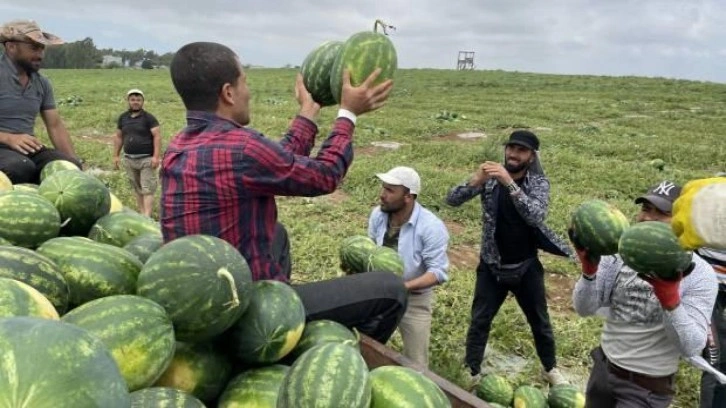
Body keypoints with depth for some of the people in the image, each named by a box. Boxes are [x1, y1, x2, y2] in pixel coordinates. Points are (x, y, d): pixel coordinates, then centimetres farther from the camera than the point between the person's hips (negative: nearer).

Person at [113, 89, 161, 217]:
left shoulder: (149, 118, -5)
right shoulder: (123, 118, 10)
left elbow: (157, 136, -10)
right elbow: (118, 137, 15)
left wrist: (156, 156, -18)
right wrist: (116, 156, 11)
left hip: (146, 159, -5)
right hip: (129, 159, 5)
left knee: (147, 189, -8)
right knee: (137, 189, 11)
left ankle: (147, 217, -12)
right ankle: (142, 213, 19)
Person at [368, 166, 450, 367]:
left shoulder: (431, 227, -26)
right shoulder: (378, 215, -9)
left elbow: (438, 272, -25)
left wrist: (405, 286, -37)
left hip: (414, 300, -4)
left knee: (415, 363, 10)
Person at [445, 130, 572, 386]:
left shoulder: (539, 182, -11)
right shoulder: (491, 178, -8)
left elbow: (535, 216, -30)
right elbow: (452, 200, -16)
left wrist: (510, 183, -40)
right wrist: (476, 180, -35)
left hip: (527, 268, 0)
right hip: (492, 267, 0)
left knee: (540, 322, 18)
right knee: (479, 322, 8)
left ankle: (550, 368, 42)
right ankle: (471, 372, 27)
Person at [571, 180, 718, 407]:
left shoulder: (699, 274, -15)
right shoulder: (620, 253, -7)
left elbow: (691, 348, -22)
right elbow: (584, 309, -9)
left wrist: (669, 297, -36)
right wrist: (589, 269, -25)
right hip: (603, 367, 4)